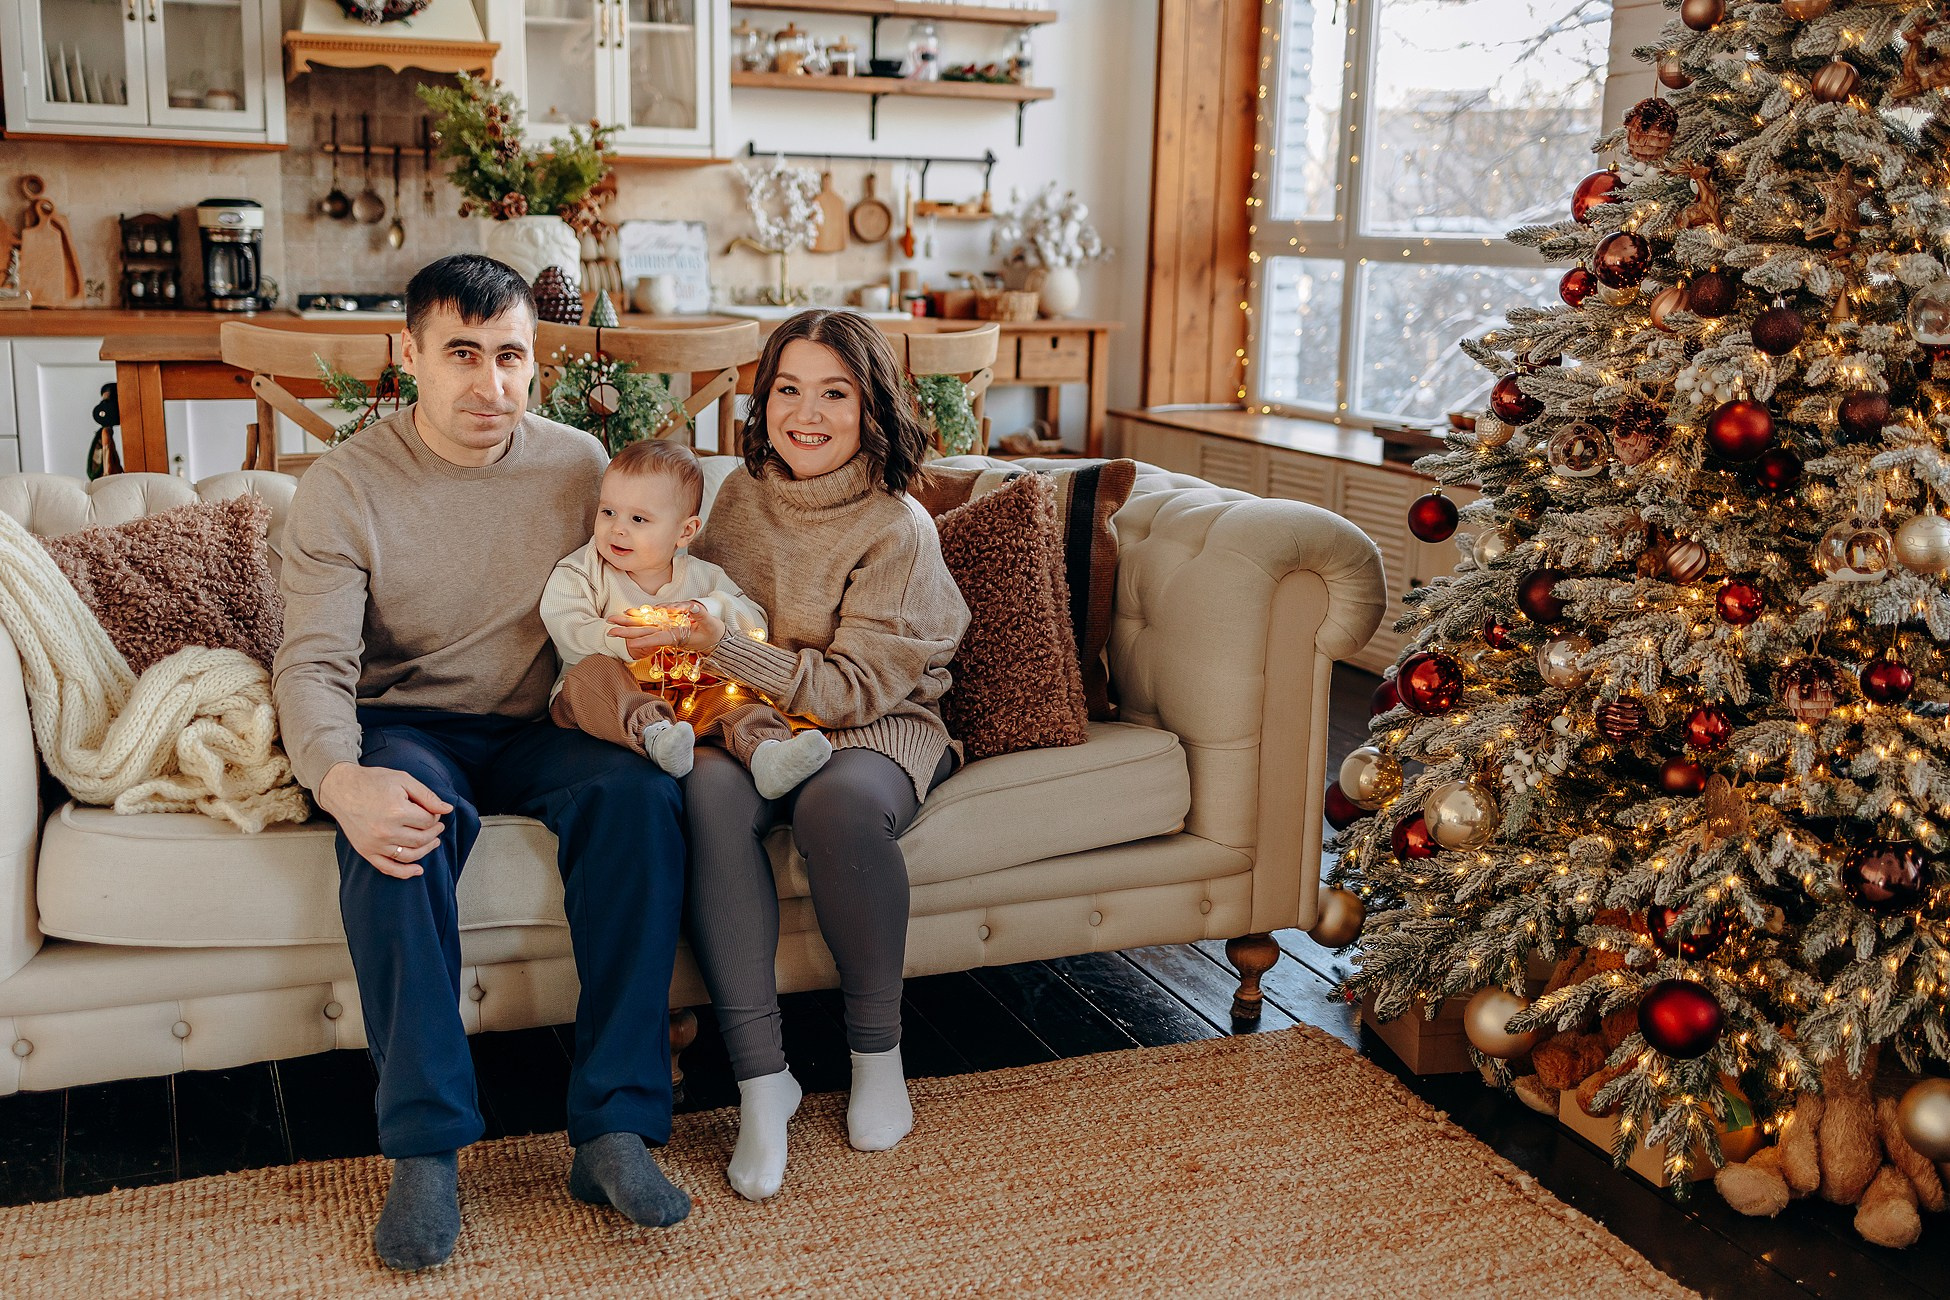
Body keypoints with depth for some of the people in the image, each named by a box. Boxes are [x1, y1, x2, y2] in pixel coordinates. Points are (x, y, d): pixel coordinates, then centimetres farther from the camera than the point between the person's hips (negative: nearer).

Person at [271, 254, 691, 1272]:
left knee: (638, 790, -30)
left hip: (537, 728, 2)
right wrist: (338, 779, -37)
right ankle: (426, 1148, -28)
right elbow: (313, 664, -15)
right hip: (407, 727, -2)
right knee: (397, 823, -36)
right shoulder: (343, 489, -7)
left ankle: (613, 1127, -27)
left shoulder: (578, 464, 2)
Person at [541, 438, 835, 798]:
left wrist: (708, 609, -17)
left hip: (684, 702, 2)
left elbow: (755, 625, 3)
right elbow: (565, 629, -13)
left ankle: (762, 749, -45)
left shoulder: (702, 577, 9)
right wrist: (622, 643, -31)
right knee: (594, 671, -31)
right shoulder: (579, 572, 3)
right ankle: (653, 735, -55)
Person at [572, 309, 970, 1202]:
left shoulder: (898, 530, -12)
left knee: (839, 800, -39)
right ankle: (760, 1077, -26)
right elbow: (699, 609, 22)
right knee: (709, 790, -32)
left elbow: (856, 689, -17)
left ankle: (877, 1051, -15)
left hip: (877, 730, -3)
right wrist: (671, 639, -1)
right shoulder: (742, 496, 5)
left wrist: (723, 646, -26)